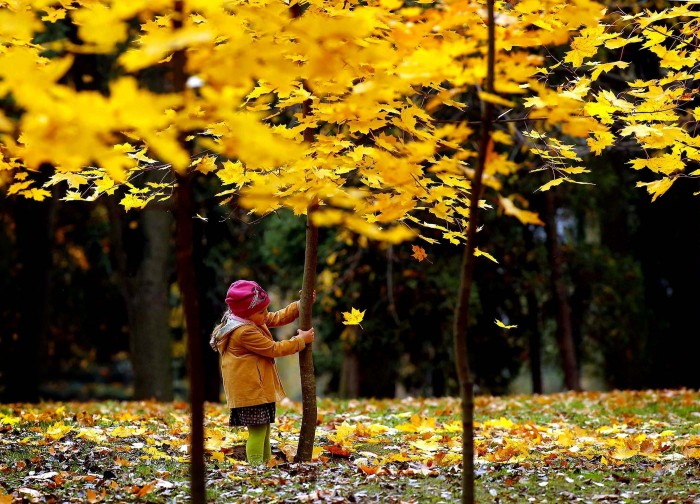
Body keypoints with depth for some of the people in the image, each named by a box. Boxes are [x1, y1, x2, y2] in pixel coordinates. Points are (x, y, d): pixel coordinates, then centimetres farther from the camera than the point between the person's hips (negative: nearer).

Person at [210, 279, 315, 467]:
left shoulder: (255, 320, 8)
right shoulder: (245, 332, -22)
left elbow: (278, 317, 20)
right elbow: (274, 349, -17)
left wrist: (302, 304, 10)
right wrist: (301, 340, -7)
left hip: (260, 388, 11)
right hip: (251, 391, -11)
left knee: (264, 430, 17)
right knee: (257, 431, -11)